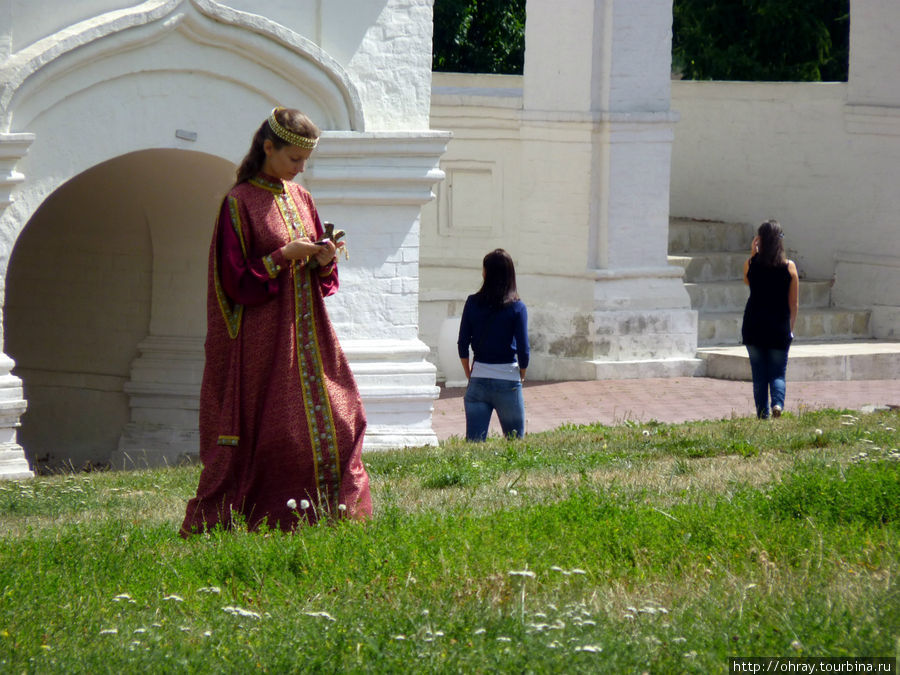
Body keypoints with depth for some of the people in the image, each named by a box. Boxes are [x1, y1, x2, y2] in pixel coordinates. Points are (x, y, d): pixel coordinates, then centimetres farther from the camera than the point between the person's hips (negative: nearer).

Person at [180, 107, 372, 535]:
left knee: (333, 418, 3)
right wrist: (283, 257, -17)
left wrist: (323, 261, -4)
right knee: (270, 430, -7)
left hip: (307, 335, 7)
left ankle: (328, 509, 9)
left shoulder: (299, 198, 13)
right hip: (263, 336, -7)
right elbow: (234, 279, -10)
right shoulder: (240, 203, -8)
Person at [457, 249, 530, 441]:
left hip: (478, 380, 2)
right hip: (508, 380, -2)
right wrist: (521, 376, 9)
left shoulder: (473, 303, -1)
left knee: (474, 442, 3)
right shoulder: (517, 307, -6)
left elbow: (462, 345, 2)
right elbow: (523, 350, -7)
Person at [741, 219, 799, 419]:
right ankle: (778, 403, -19)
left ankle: (763, 414, 5)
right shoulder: (789, 267, -5)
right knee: (778, 373, 6)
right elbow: (794, 304, -1)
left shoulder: (751, 264, -4)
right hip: (779, 328, -1)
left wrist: (753, 254, 11)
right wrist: (790, 328, 9)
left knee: (759, 374, 9)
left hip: (753, 327, 1)